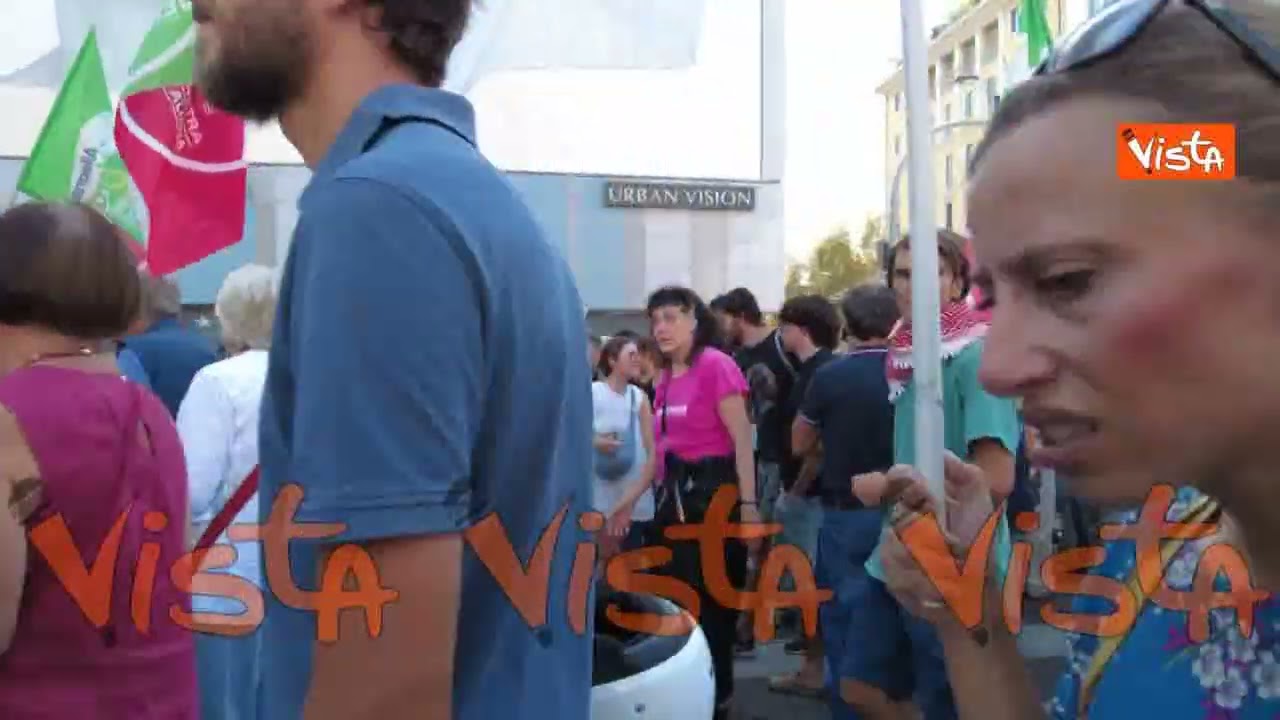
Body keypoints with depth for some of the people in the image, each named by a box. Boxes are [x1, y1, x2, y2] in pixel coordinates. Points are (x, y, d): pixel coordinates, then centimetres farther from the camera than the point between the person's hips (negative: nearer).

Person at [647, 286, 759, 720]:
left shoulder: (716, 365, -11)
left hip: (713, 489, -8)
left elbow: (742, 439, -13)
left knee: (713, 599, 0)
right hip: (674, 493, 8)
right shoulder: (665, 378, 13)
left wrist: (748, 503, -18)